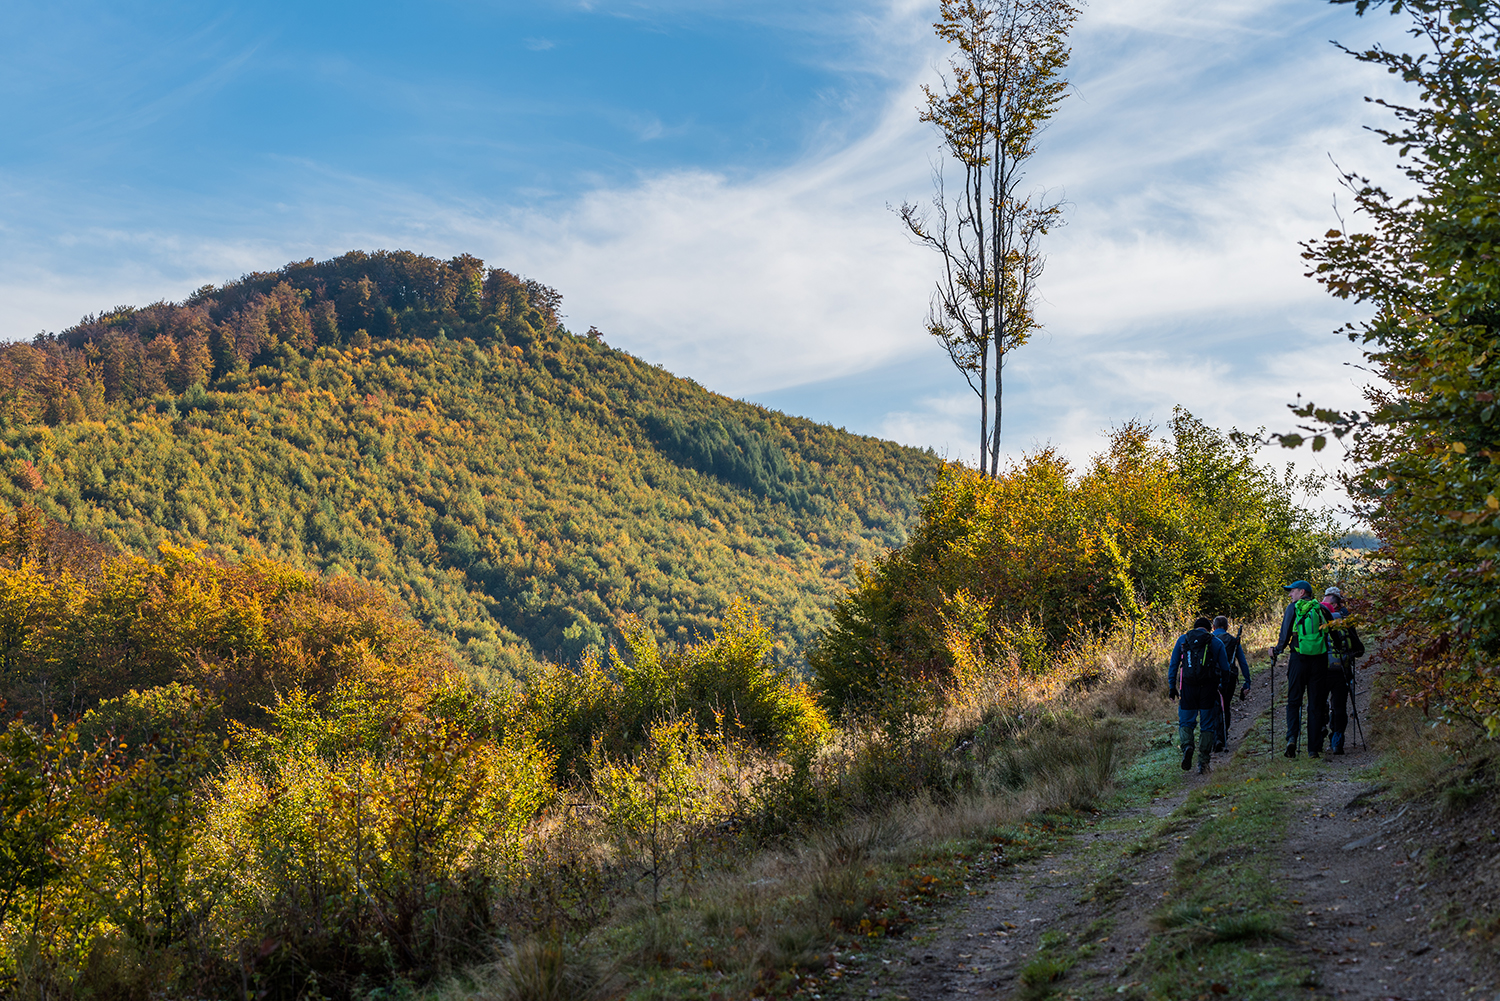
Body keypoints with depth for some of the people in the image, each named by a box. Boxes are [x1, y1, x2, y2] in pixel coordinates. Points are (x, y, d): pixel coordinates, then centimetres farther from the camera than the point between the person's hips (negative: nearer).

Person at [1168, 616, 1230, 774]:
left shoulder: (1182, 639, 8)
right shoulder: (1216, 642, 6)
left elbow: (1173, 665, 5)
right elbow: (1225, 669, 4)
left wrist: (1171, 686, 7)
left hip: (1188, 686, 0)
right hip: (1208, 688, 0)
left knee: (1185, 722, 10)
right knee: (1207, 725, 8)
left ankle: (1186, 745, -20)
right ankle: (1203, 762, 3)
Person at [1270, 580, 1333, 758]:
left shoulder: (1293, 608, 3)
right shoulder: (1321, 609, 11)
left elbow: (1285, 635, -3)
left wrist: (1276, 652, 11)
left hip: (1298, 659, -2)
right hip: (1319, 661, 2)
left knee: (1293, 701, 7)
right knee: (1315, 705, 6)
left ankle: (1292, 737, -16)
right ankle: (1314, 748, 5)